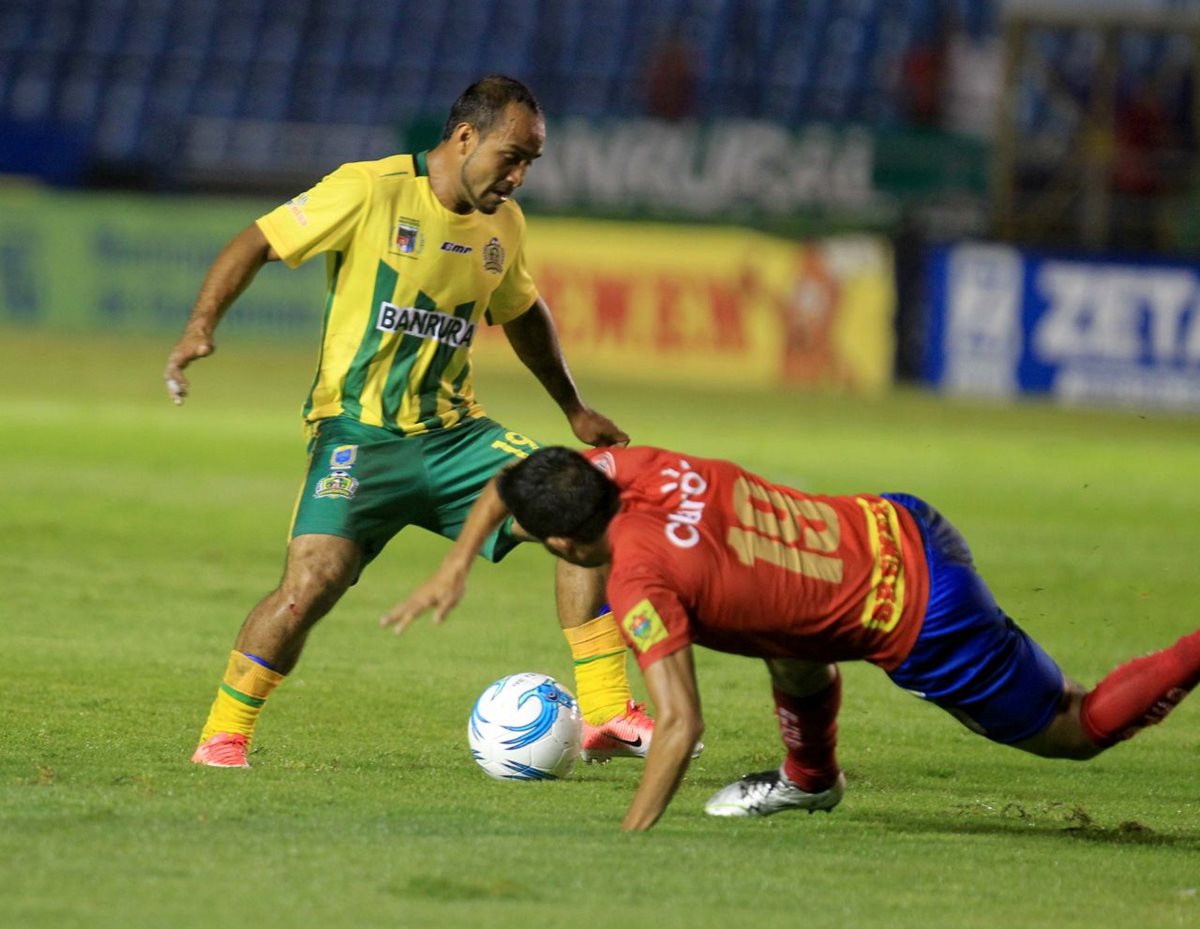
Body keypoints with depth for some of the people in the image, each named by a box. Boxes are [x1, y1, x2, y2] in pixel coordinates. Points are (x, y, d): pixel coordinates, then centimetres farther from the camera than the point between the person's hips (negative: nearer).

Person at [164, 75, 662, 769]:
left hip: (456, 433, 6)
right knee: (313, 582, -25)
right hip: (358, 435, -6)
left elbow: (522, 313, 27)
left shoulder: (504, 224, 8)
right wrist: (202, 326, -19)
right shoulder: (370, 191, -11)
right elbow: (258, 243, -6)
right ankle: (223, 737, -4)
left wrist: (575, 411, 30)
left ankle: (606, 717, -4)